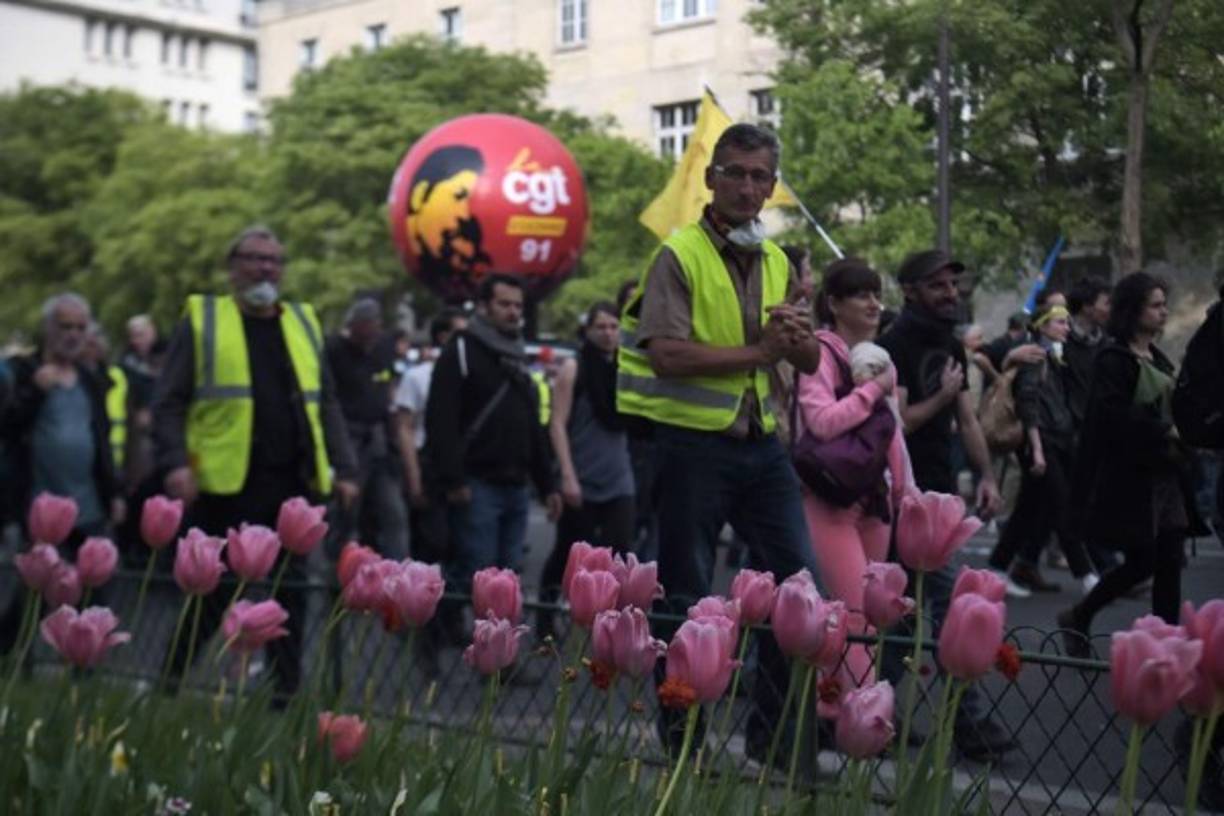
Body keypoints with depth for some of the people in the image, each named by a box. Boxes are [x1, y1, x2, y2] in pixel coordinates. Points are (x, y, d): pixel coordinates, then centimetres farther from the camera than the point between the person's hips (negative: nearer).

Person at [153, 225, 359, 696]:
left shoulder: (303, 322, 15)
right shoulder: (202, 319, 2)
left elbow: (325, 405, 17)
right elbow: (168, 402, -1)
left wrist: (344, 469, 8)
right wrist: (175, 463, -15)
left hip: (292, 487, 4)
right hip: (223, 486, -4)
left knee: (289, 594, 7)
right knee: (209, 594, 4)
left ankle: (285, 695, 17)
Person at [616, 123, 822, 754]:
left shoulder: (777, 263, 13)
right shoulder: (679, 255, -7)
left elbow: (811, 363, 15)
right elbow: (667, 354, -19)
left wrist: (799, 336, -8)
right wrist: (759, 352, -18)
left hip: (762, 444, 6)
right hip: (693, 443, -6)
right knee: (686, 598, 3)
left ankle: (773, 733, 18)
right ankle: (680, 736, 18)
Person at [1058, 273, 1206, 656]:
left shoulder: (1156, 357, 14)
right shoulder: (1113, 358, -12)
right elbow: (1111, 414, -22)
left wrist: (1180, 438, 1)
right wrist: (1164, 431, -18)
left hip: (1165, 474, 8)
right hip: (1129, 477, -8)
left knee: (1170, 562, 5)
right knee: (1141, 563, -3)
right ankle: (1077, 618, 16)